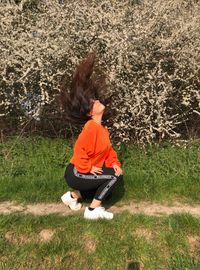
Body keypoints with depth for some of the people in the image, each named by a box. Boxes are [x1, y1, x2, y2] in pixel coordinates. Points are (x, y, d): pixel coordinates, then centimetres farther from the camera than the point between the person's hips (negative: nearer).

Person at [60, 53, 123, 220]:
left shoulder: (102, 127, 7)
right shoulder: (92, 127, -22)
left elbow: (108, 149, 12)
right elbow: (79, 150, -27)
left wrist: (115, 163, -3)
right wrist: (89, 168, -16)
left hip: (82, 173, 9)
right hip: (76, 173, -9)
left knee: (107, 193, 21)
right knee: (115, 176, -14)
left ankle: (73, 196, 24)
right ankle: (93, 211, -5)